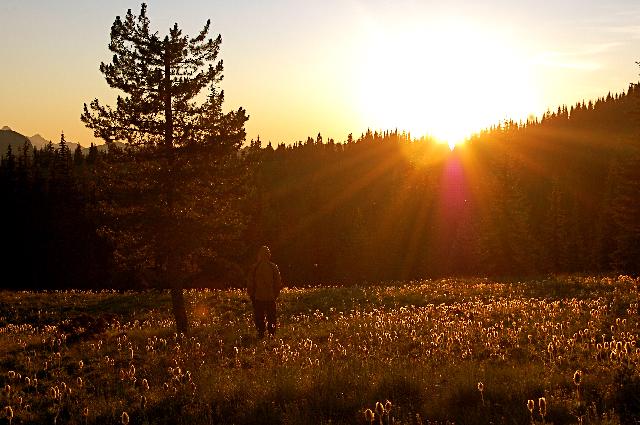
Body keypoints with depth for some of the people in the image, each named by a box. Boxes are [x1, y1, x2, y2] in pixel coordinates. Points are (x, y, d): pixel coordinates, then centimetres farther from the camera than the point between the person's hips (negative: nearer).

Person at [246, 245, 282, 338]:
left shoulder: (254, 268, -6)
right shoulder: (273, 267, -2)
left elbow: (249, 284, -3)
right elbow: (279, 283, 2)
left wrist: (251, 295, 8)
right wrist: (275, 295, 12)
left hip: (258, 298, -1)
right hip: (271, 297, 1)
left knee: (259, 317, 8)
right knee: (271, 317, 12)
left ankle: (261, 333, 6)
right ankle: (271, 334, 9)